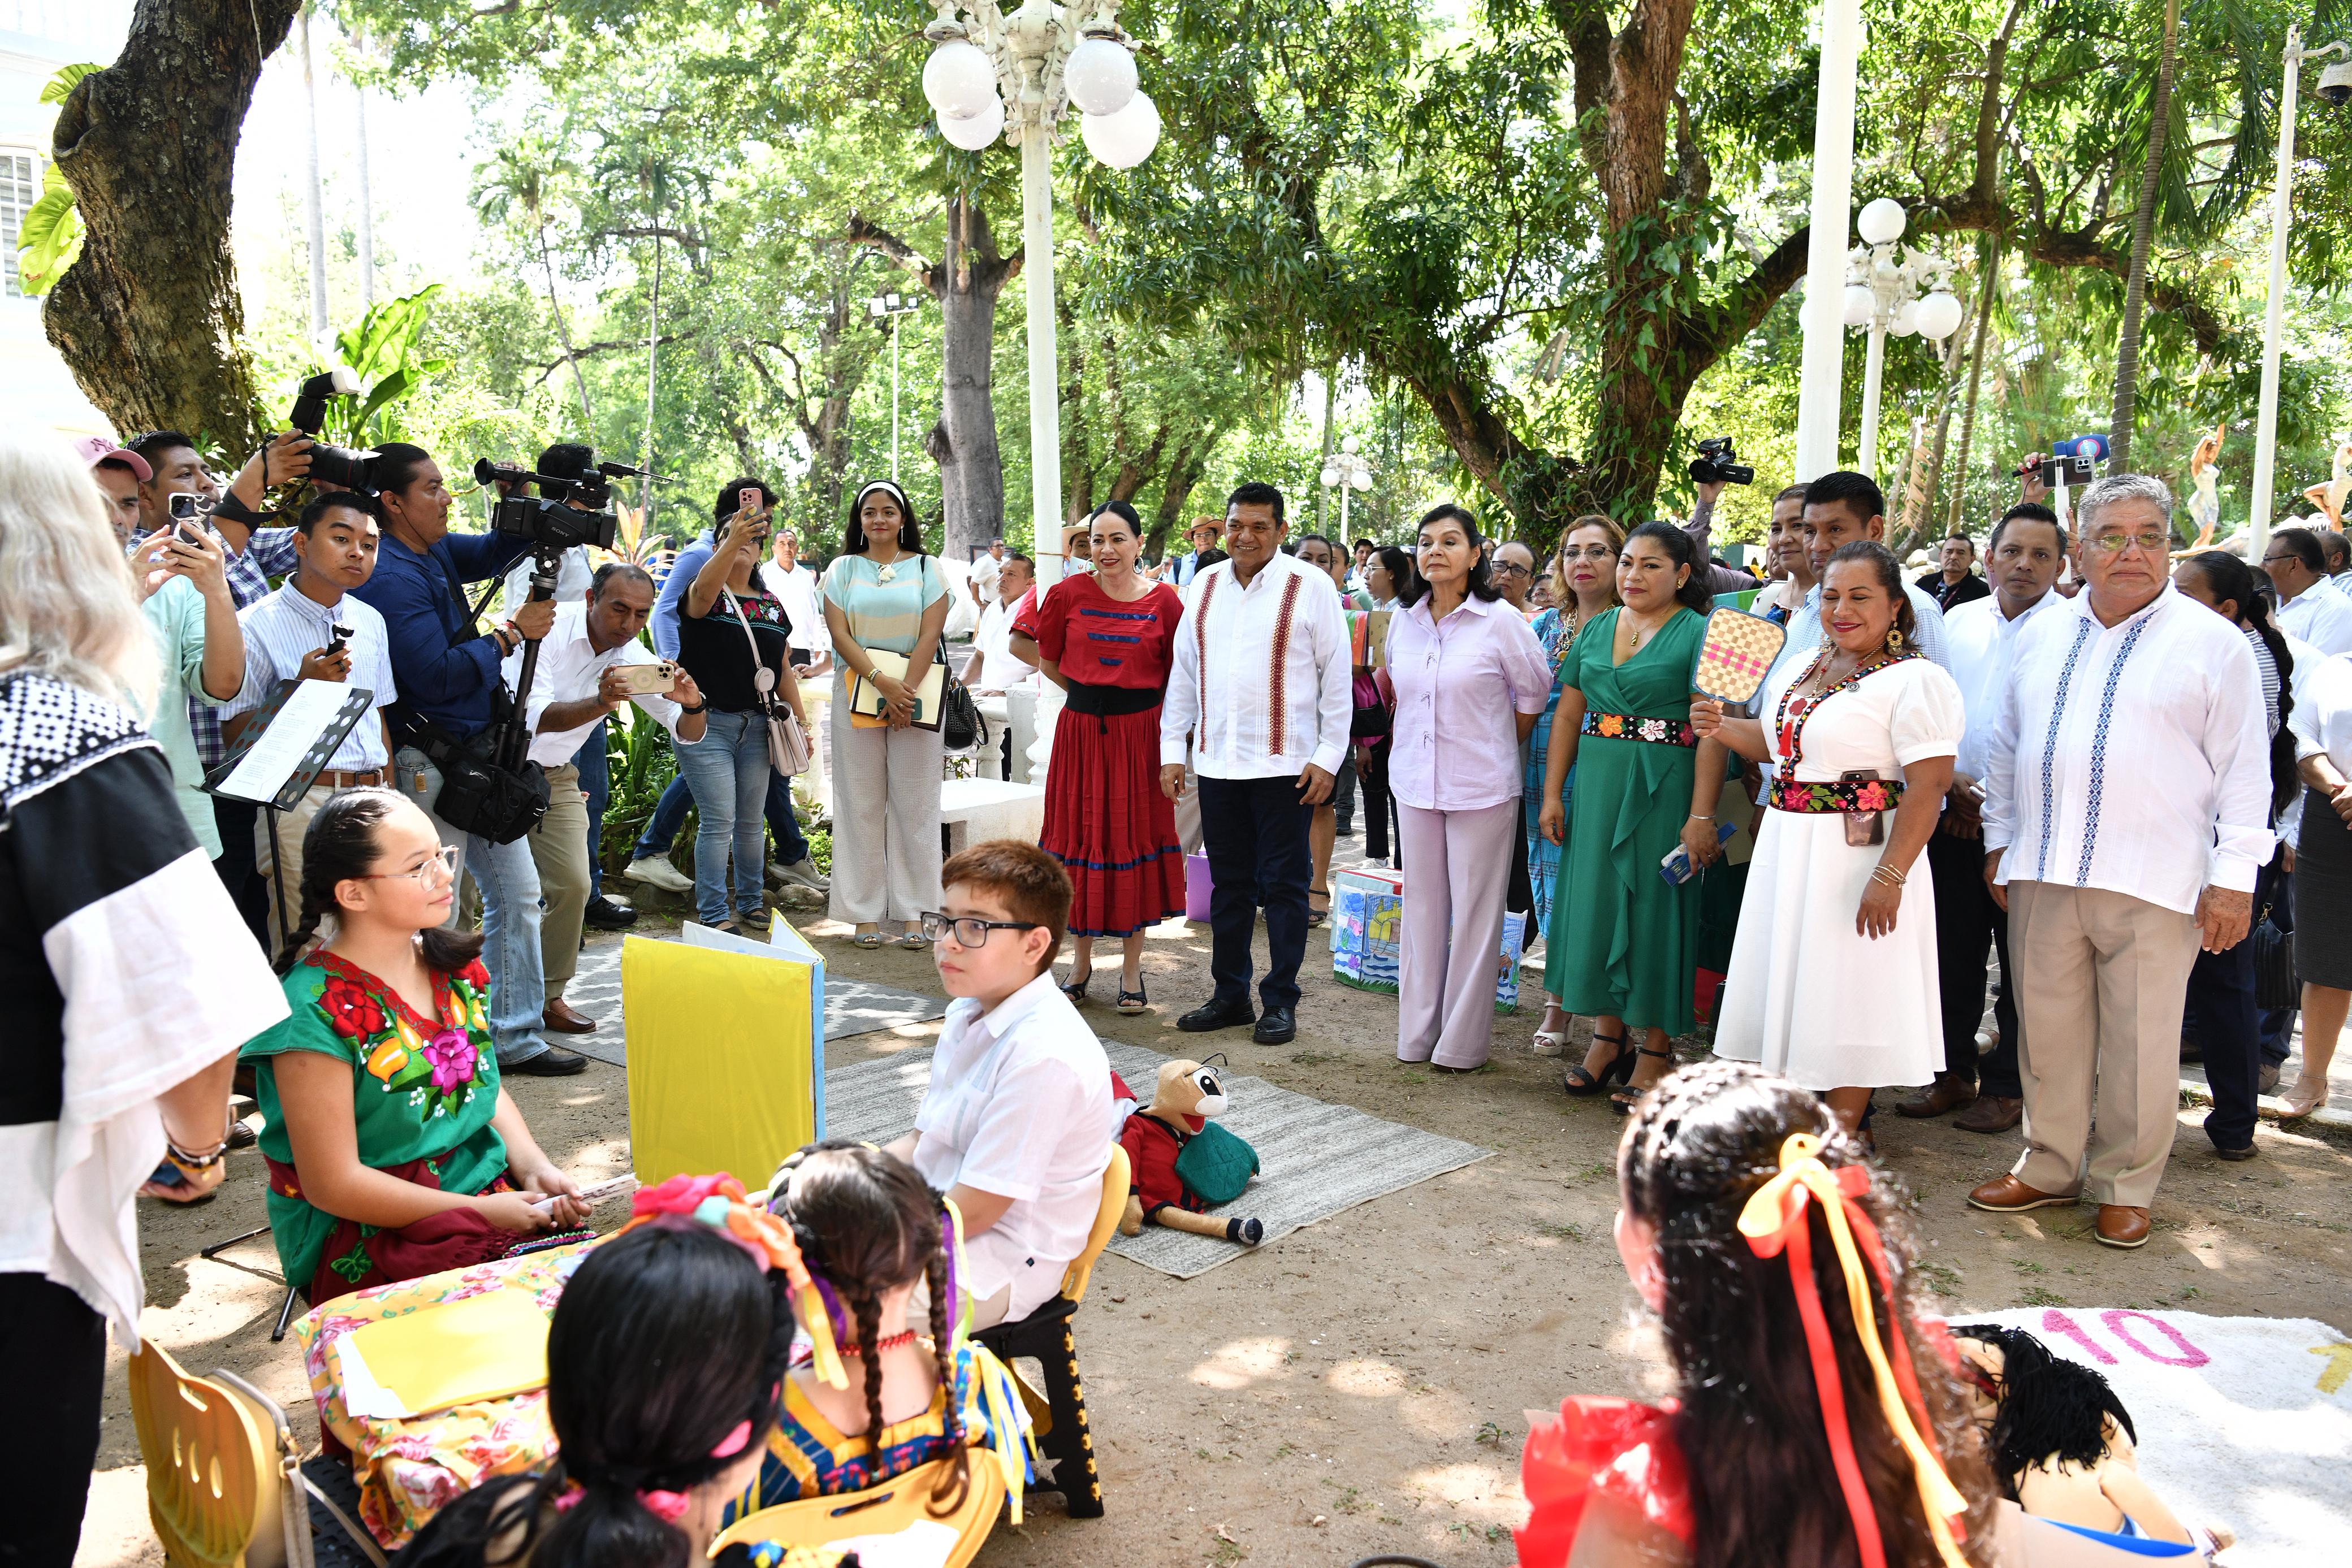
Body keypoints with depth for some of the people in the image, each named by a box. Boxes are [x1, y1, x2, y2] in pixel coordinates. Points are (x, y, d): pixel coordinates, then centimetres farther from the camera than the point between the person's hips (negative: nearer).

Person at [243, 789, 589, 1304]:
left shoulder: (453, 965, 6)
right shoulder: (317, 1011, -16)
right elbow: (333, 1185, -15)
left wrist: (533, 1167, -1)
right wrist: (482, 1213, -17)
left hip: (488, 1187, 7)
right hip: (360, 1238, -6)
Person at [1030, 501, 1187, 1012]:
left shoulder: (1163, 601, -3)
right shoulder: (1069, 594, -1)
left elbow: (1176, 677, 4)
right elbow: (1048, 662, 12)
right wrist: (1092, 693, 12)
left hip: (1139, 734, -1)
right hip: (1080, 731, 1)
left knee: (1135, 837, 4)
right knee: (1080, 836, 7)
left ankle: (1131, 969, 15)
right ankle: (1081, 960, 22)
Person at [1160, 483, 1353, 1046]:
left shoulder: (1311, 587, -4)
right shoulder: (1206, 586, 10)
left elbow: (1337, 677, -4)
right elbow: (1183, 673, 13)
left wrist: (1328, 757, -8)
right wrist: (1172, 750, 9)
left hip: (1284, 763, -4)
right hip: (1217, 761, 5)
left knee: (1283, 884, 3)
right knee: (1229, 884, 13)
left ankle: (1281, 1001, 13)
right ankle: (1230, 995, 24)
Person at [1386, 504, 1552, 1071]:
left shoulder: (1500, 620, -8)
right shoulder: (1402, 623, 6)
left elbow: (1535, 694, 2)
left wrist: (1497, 748, 6)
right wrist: (1416, 743, 13)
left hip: (1482, 788, -4)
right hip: (1415, 783, 5)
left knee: (1475, 912, 1)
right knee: (1422, 907, 10)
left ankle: (1463, 1042, 11)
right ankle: (1417, 1033, 20)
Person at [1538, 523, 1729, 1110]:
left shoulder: (1697, 633, -6)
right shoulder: (1596, 629, 12)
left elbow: (1713, 731, -13)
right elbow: (1567, 714, 12)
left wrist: (1702, 815, -19)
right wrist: (1552, 794, 6)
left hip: (1664, 791, -5)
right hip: (1597, 787, 6)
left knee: (1654, 905, 1)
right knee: (1596, 900, 8)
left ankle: (1656, 1050, 12)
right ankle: (1609, 1035, 22)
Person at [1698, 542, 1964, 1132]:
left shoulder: (1915, 681, -13)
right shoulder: (1796, 671, 10)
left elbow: (1927, 789, -20)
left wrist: (1889, 876, -26)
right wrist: (1722, 728, 4)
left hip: (1856, 859, -7)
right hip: (1785, 851, 7)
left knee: (1848, 992, 2)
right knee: (1790, 981, 14)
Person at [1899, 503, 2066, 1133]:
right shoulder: (1959, 621, 11)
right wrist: (1950, 781, 0)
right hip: (1954, 816, 5)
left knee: (2022, 962, 4)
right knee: (1952, 952, 11)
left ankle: (2007, 1086, 16)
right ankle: (1954, 1074, 24)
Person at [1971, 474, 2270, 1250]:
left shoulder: (2213, 642, 1)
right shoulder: (2042, 635, 13)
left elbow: (2244, 771, -1)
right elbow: (2006, 746, 19)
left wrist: (2233, 878, -6)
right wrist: (2000, 840, 15)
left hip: (2154, 885, -3)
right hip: (2043, 874, 4)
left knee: (2140, 1042, 4)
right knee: (2047, 1029, 10)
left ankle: (2125, 1186, 19)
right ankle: (2049, 1167, 25)